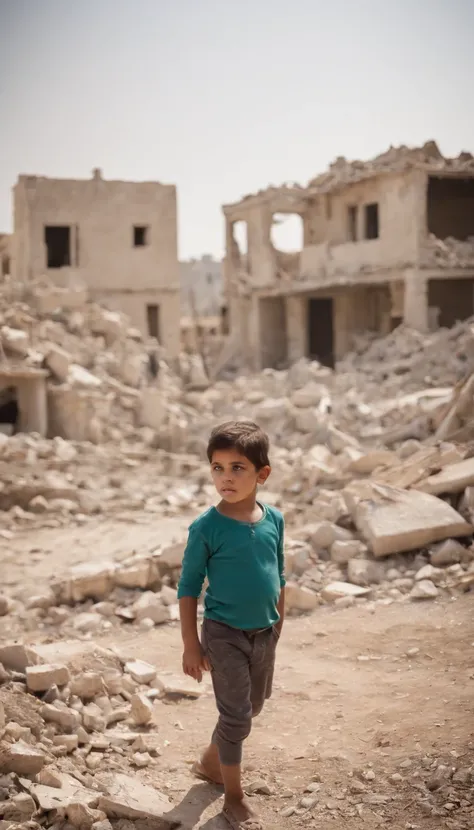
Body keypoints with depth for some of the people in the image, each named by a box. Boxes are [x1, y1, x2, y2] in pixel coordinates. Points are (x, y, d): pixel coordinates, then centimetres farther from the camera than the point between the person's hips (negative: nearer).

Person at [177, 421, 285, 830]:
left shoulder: (274, 519, -4)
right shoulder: (207, 527, -17)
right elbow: (189, 587, -11)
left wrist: (278, 624, 12)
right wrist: (191, 645, -11)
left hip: (264, 633, 6)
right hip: (224, 634, -6)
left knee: (252, 706, 20)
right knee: (236, 716, 1)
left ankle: (210, 762, 44)